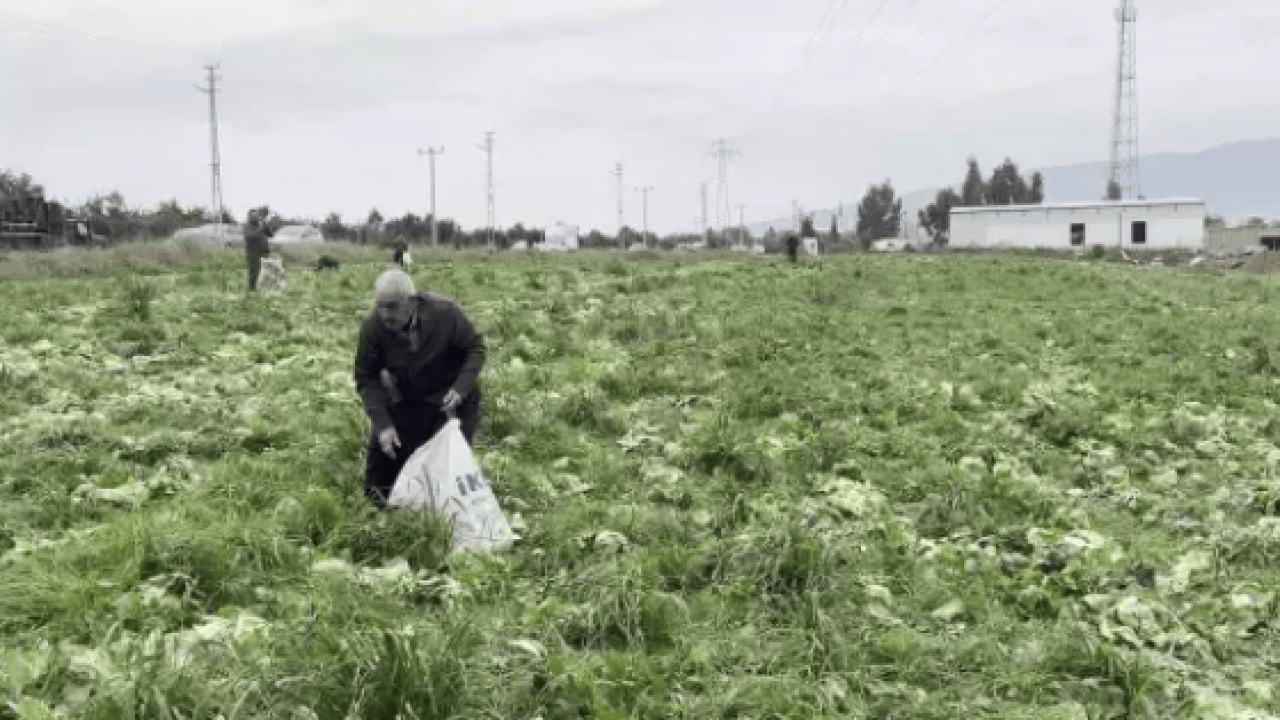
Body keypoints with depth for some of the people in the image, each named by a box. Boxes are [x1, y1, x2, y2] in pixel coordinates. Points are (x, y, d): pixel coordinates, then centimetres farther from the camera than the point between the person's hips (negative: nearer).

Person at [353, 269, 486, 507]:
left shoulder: (444, 312, -25)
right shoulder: (372, 326, -21)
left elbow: (475, 348, -11)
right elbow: (367, 379, -13)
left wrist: (461, 387, -26)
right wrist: (382, 424, -23)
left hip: (451, 396, -1)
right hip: (407, 401, 2)